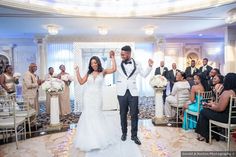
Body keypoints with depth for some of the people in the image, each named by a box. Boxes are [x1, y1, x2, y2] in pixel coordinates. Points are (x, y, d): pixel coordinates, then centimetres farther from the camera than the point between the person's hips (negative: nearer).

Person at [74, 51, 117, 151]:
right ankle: (90, 138, 21)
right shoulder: (89, 73, 8)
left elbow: (114, 69, -11)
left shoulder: (103, 72, 1)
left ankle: (98, 138, 24)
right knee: (88, 115, 4)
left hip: (97, 97, -3)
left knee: (96, 115, 3)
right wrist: (77, 71, 4)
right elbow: (81, 82, 7)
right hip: (88, 96, 3)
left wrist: (113, 58, -10)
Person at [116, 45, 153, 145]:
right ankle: (124, 133, 29)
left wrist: (150, 66, -2)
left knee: (134, 114, 4)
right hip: (122, 92, 0)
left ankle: (134, 135, 19)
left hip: (133, 92, 0)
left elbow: (144, 74, 13)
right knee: (123, 114, 11)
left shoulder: (136, 64, 3)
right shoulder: (119, 64, 1)